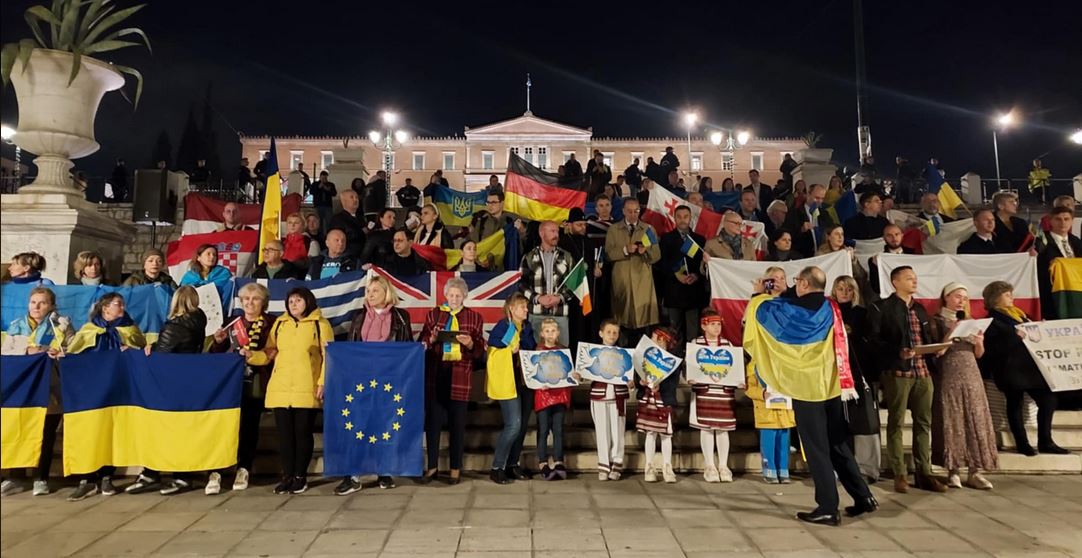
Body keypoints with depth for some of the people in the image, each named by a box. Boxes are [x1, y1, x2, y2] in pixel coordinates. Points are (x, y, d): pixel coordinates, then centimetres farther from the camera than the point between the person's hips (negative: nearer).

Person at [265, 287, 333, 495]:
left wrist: (322, 383, -9)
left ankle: (300, 476, 15)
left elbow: (328, 356, -2)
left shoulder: (320, 324, 2)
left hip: (307, 390, -3)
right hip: (280, 389, 4)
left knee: (303, 433, 3)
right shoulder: (280, 323, 15)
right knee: (284, 434, 6)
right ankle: (287, 476, 16)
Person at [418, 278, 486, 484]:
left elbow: (480, 351, 3)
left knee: (457, 423, 3)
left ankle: (456, 469, 13)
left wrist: (470, 344, -17)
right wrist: (431, 340, -15)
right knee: (432, 420, 3)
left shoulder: (474, 317, 7)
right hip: (435, 373, 1)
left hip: (459, 375, -1)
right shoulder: (433, 314, 10)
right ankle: (432, 466, 16)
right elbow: (421, 343, 6)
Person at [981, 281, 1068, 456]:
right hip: (1010, 368, -8)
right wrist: (1014, 336, -23)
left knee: (1048, 399, 4)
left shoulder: (1019, 315, 19)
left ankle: (1045, 442, 13)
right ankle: (1022, 444, 9)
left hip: (1029, 366, 8)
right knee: (1015, 404, 0)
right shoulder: (993, 320, -6)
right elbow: (992, 348, -18)